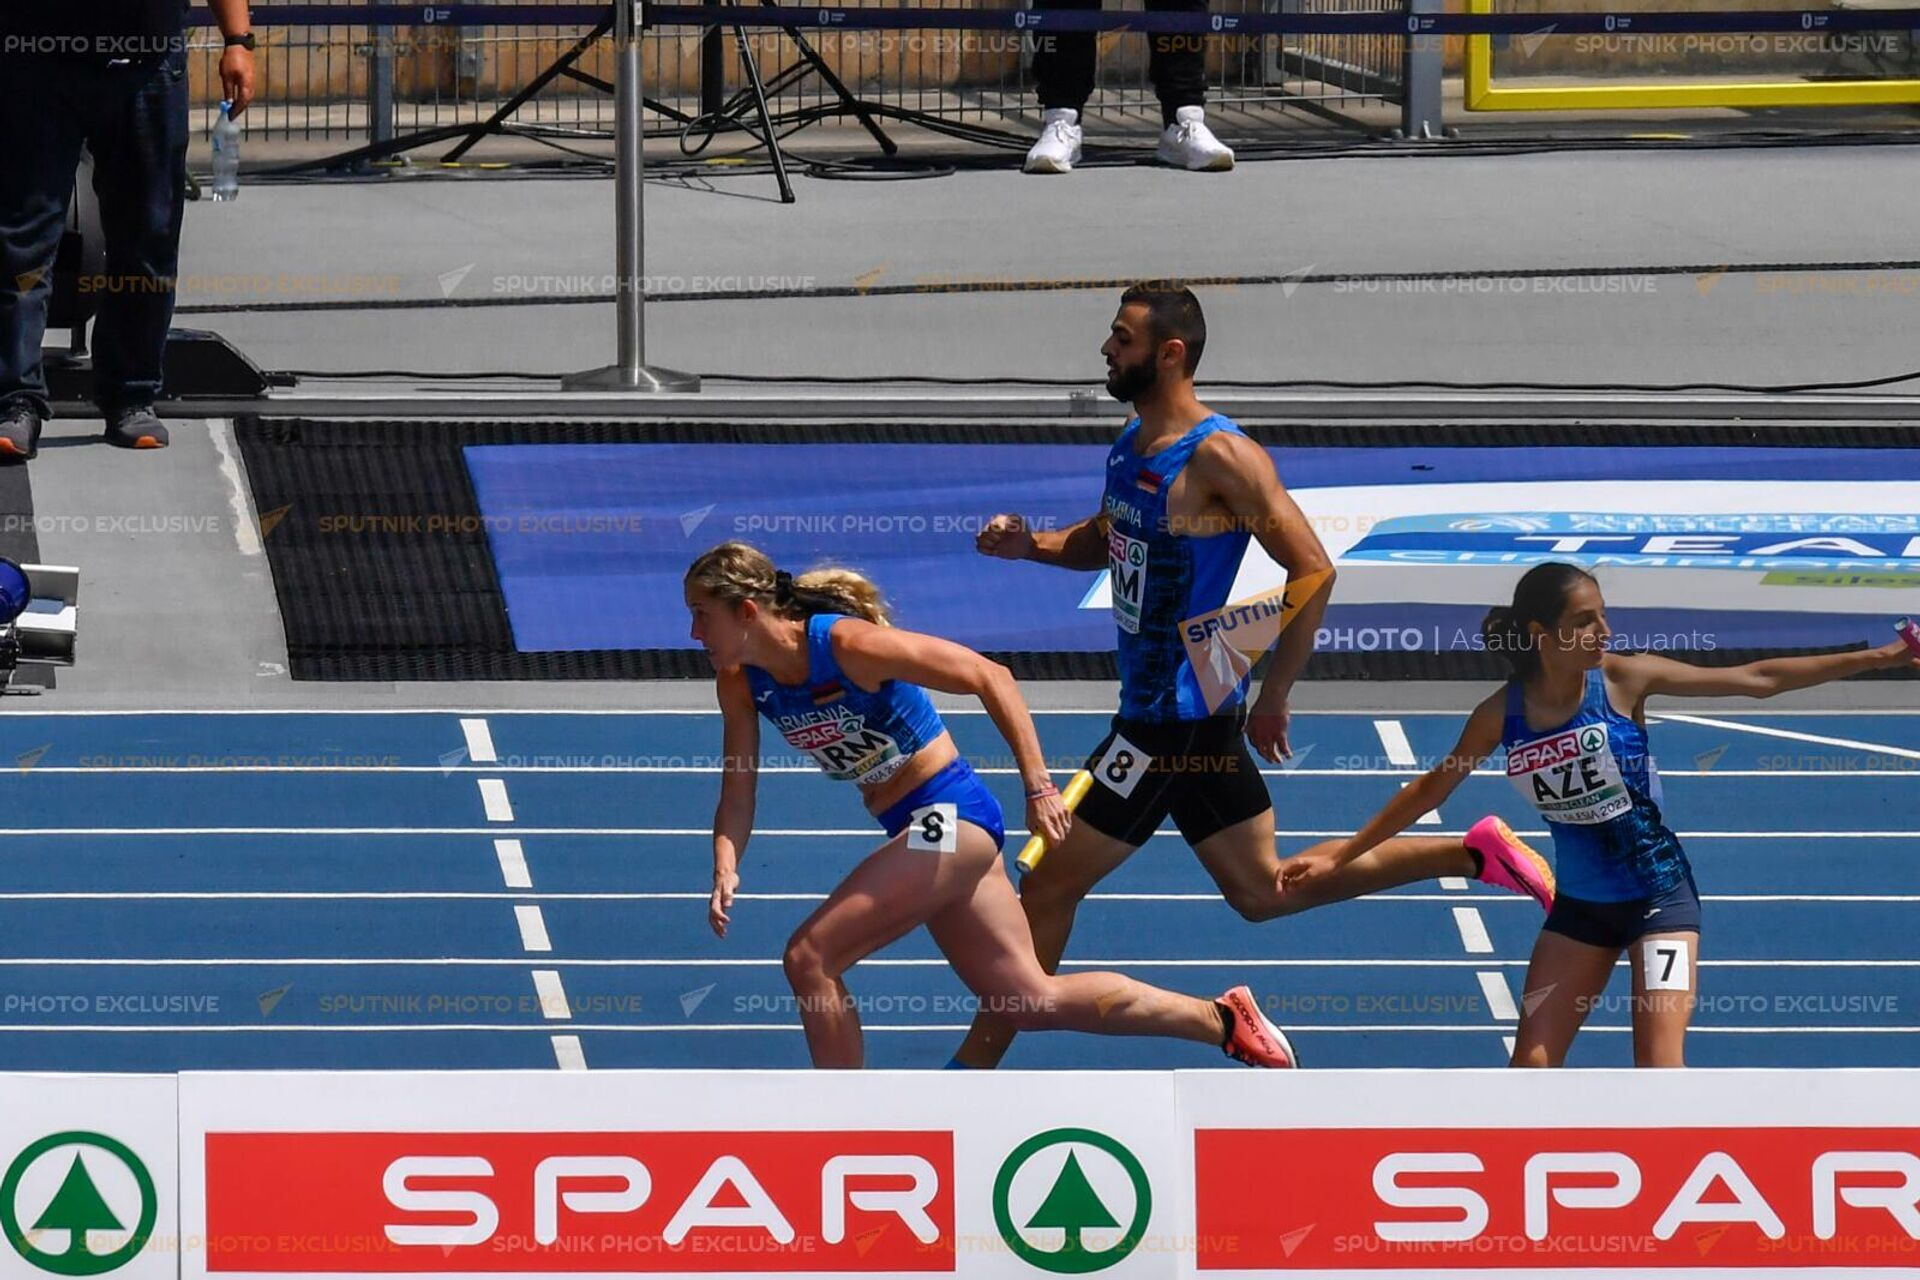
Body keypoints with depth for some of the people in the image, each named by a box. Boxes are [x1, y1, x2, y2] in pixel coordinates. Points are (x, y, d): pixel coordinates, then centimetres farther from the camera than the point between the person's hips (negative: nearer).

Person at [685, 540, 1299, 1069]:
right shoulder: (741, 682, -1)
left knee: (810, 957, -16)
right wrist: (725, 869, -18)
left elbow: (989, 676, -19)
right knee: (1029, 996, 11)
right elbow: (738, 791, 3)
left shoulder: (847, 645, -23)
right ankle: (1225, 1021, 19)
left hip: (948, 815, -8)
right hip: (912, 829, 8)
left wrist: (1039, 787, -20)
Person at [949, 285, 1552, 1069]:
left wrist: (1273, 699, -18)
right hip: (1157, 707, 10)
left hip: (1178, 720, -10)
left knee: (1049, 887, -2)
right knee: (1263, 891, 18)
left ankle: (973, 1072, 7)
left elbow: (1312, 572, -20)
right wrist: (1031, 546, 4)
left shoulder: (1219, 458, -20)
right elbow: (1108, 541, 25)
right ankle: (1476, 855, 20)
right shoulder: (1131, 445, 8)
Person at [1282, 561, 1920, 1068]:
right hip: (1580, 905, 3)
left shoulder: (1623, 679, -16)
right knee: (1532, 1064, 1)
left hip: (1659, 894, -3)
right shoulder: (1501, 714, -9)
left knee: (1660, 1067, -13)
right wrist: (1342, 855, 12)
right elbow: (1431, 789, 8)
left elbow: (1757, 680, -15)